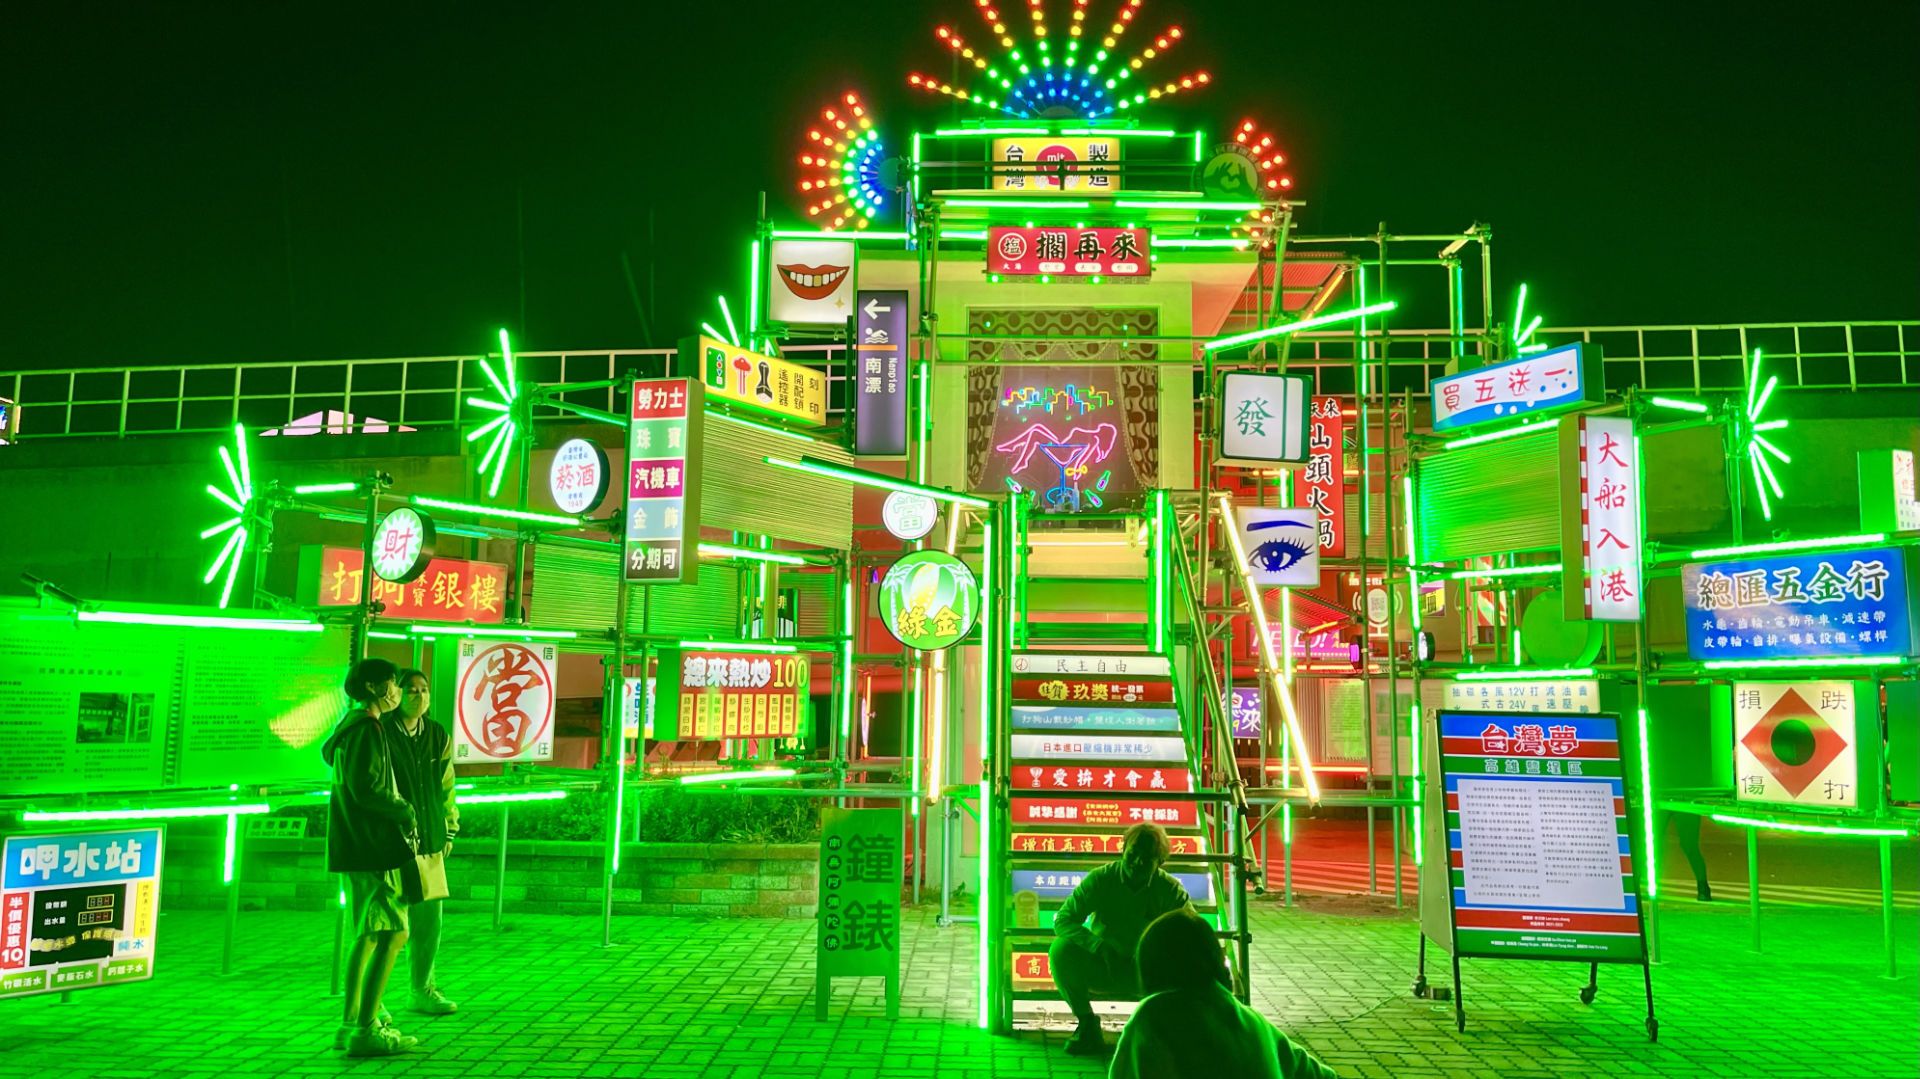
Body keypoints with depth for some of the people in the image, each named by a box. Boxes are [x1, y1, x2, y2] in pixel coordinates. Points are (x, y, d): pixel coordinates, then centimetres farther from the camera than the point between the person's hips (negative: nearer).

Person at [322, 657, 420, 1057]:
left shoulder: (351, 726, 17)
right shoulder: (367, 729, -15)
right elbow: (365, 788, -23)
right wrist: (404, 812, -9)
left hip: (356, 845, 11)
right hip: (373, 845, -11)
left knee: (368, 935, 17)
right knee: (392, 933, -9)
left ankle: (352, 1023, 22)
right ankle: (366, 1031, -8)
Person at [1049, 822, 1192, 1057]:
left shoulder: (1170, 889, -10)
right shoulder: (1100, 879, -14)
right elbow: (1063, 919, -19)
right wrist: (1100, 946, -36)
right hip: (1102, 967, 0)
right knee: (1062, 949, -29)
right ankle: (1087, 1023, -8)